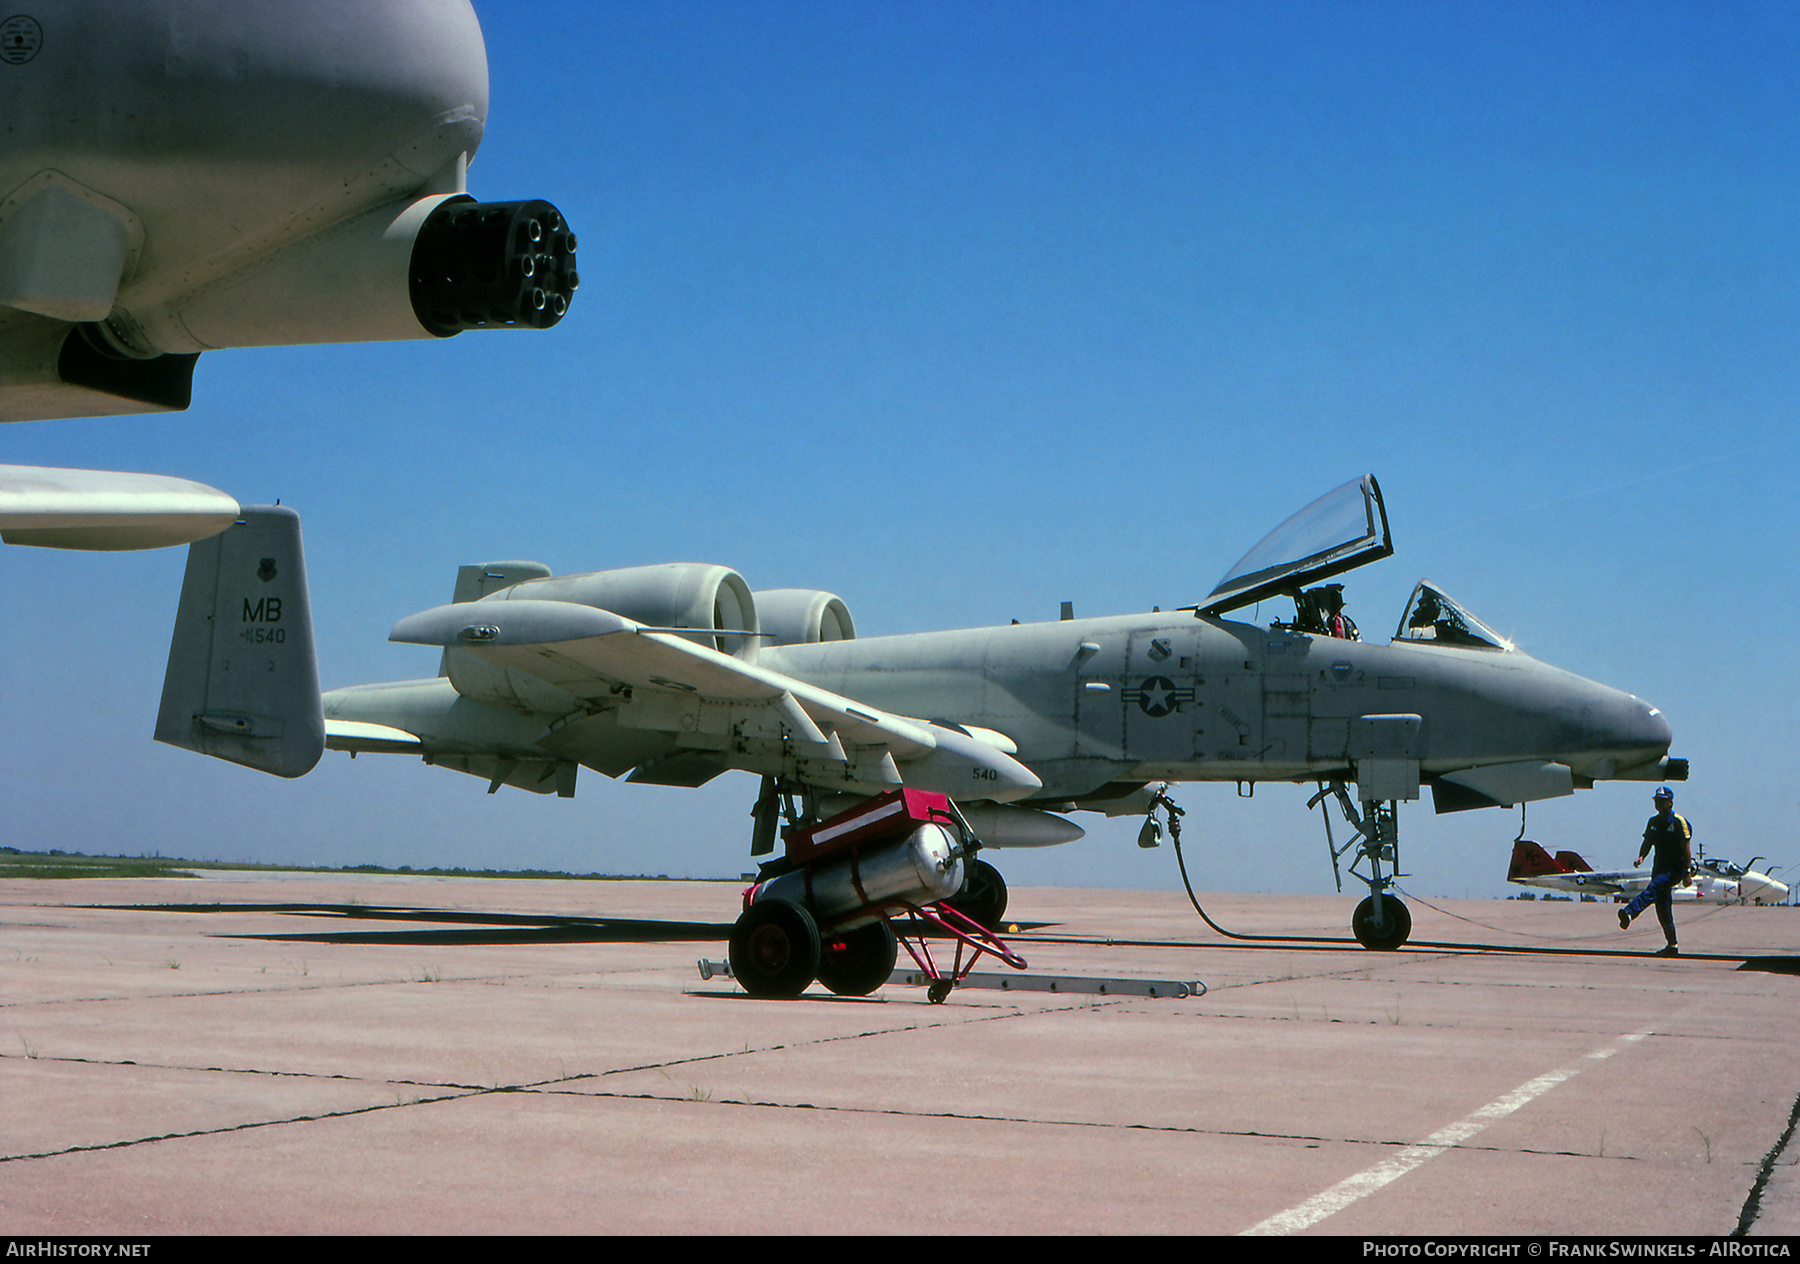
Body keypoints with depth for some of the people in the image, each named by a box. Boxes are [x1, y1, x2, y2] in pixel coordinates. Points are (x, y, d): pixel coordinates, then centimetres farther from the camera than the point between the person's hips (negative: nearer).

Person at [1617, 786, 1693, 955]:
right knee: (1663, 909, 7)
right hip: (1659, 868, 7)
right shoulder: (1653, 822, 12)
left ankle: (1629, 912, -54)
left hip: (1676, 869, -7)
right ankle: (1672, 946, 16)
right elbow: (1647, 843, 15)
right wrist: (1641, 856, -7)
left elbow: (1686, 848, -10)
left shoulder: (1679, 822, -7)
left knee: (1654, 888, -31)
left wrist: (1688, 872, -15)